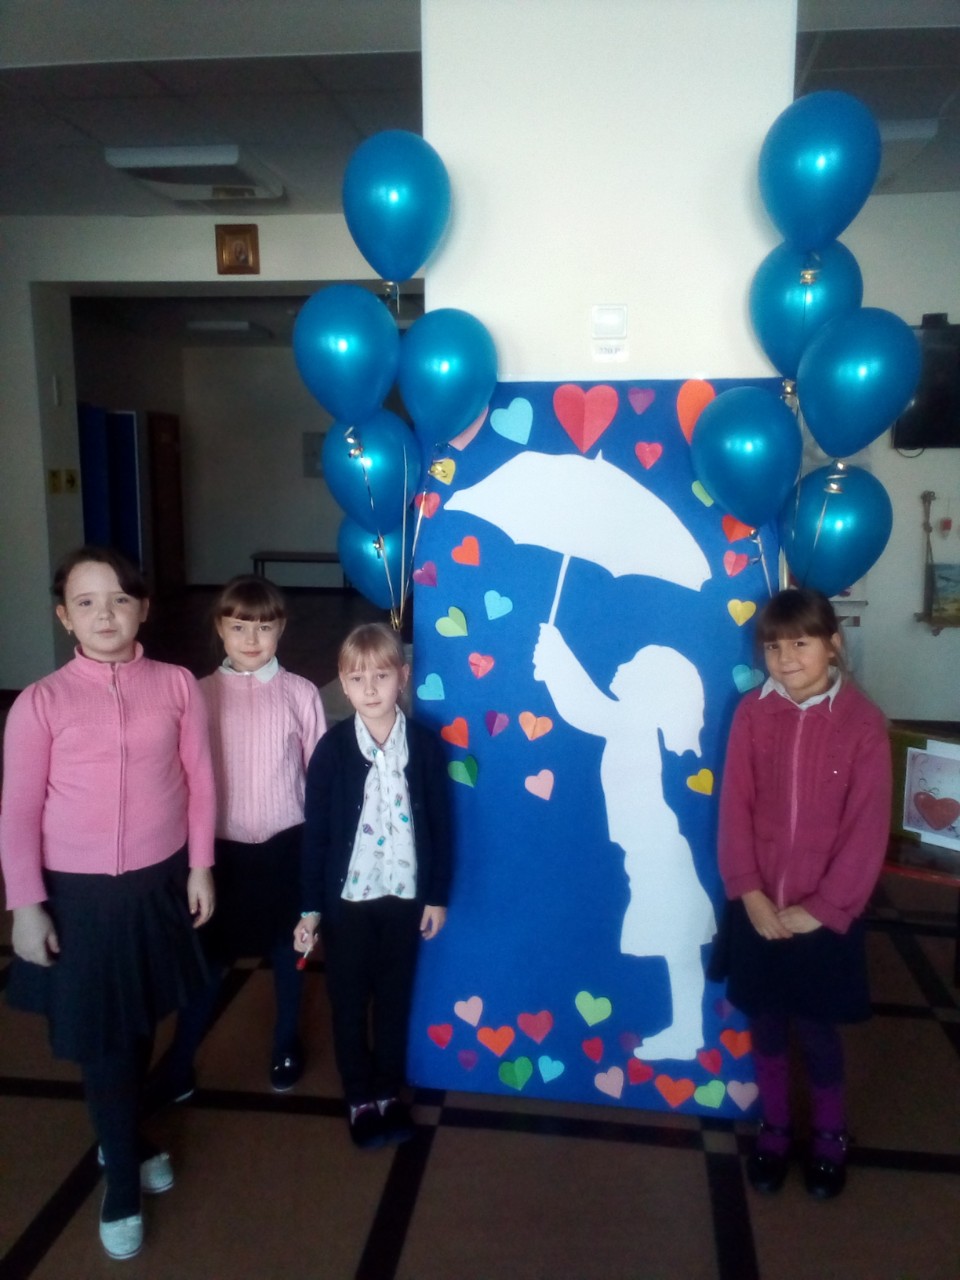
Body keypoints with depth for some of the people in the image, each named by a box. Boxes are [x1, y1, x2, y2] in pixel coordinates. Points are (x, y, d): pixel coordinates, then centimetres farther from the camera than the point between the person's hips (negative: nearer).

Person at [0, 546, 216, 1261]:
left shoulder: (177, 686, -6)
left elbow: (199, 781, 0)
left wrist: (199, 867, 1)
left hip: (160, 883, 2)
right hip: (78, 893, -2)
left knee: (141, 1027, 18)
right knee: (102, 1040, 9)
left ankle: (121, 1143, 46)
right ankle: (123, 1183, 32)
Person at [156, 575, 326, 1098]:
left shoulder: (301, 694, -8)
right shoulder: (202, 694, -6)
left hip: (285, 844, 0)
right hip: (222, 846, 0)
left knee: (287, 948, 18)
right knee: (207, 954, 13)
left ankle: (286, 1043, 40)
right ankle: (179, 1058, 32)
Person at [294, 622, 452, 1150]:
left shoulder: (424, 744, -8)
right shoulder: (332, 747, -10)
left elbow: (440, 823, -2)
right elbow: (315, 830, -6)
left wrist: (437, 894, 0)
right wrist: (311, 906, -5)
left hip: (405, 893, 1)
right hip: (347, 895, 0)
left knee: (395, 997, 16)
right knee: (348, 1000, 13)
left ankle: (390, 1092, 36)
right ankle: (360, 1097, 33)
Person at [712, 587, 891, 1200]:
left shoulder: (863, 722, -12)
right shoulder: (752, 712, -6)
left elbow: (867, 829, -11)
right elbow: (735, 807, -4)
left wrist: (821, 909, -12)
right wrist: (750, 893, -10)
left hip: (823, 914, -2)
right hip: (758, 909, 2)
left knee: (817, 1031, 13)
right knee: (766, 1025, 16)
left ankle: (830, 1136, 39)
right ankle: (774, 1130, 39)